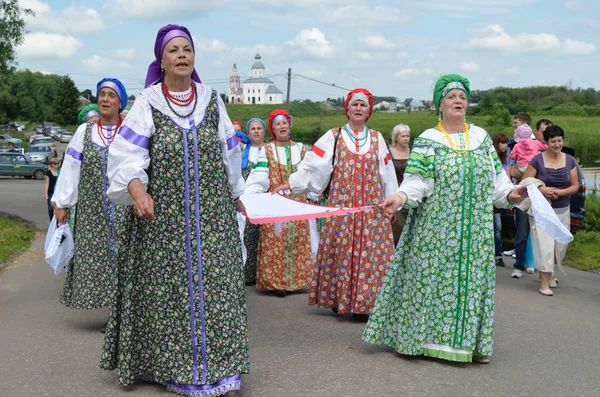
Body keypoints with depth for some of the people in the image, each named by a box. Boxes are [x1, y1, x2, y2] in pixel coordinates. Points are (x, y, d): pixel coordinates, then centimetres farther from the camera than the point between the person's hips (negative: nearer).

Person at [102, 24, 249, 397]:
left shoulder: (211, 99, 8)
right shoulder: (147, 102, 0)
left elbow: (229, 152, 17)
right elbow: (128, 154, -9)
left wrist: (236, 193, 24)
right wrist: (137, 191, -26)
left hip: (212, 212, 2)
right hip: (164, 213, -2)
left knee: (214, 283, 0)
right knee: (168, 285, 0)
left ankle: (216, 364, 7)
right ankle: (173, 366, 9)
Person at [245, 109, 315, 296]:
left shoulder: (300, 149, 12)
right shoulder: (267, 151, 3)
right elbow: (258, 179, -7)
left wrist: (313, 197, 9)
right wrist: (246, 198, -19)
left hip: (298, 204, 3)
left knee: (298, 241, 2)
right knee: (276, 242, -6)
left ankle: (295, 279, 9)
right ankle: (276, 282, -4)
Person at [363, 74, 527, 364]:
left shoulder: (481, 137, 10)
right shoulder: (427, 141, -2)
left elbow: (496, 179, 12)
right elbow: (416, 183, -9)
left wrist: (510, 194, -5)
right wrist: (400, 197, -27)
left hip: (475, 229, 3)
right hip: (436, 229, -3)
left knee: (472, 279, 5)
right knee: (433, 276, -1)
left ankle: (472, 341, 14)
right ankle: (426, 338, 10)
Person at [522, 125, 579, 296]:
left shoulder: (570, 161, 1)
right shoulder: (537, 160, -10)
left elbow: (575, 186, 4)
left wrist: (560, 192, -15)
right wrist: (541, 189, -24)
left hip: (562, 210, 4)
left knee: (560, 245, 12)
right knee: (544, 244, -10)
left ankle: (549, 272, 37)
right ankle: (544, 283, -5)